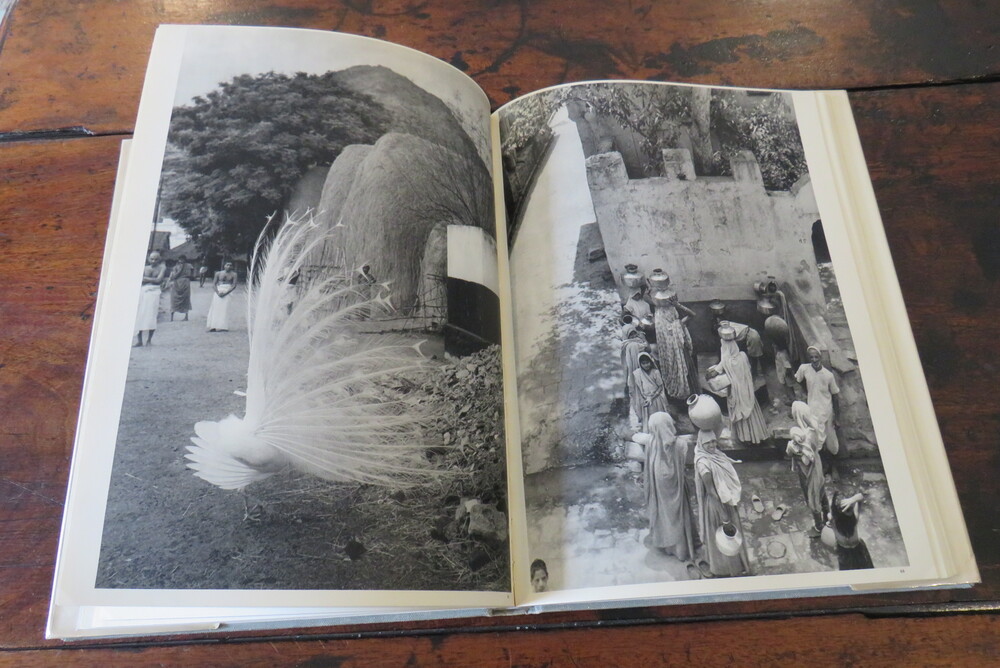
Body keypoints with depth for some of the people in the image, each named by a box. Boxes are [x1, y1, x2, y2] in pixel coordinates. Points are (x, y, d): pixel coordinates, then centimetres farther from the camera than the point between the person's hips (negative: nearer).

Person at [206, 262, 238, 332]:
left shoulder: (233, 274, 4)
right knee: (215, 308, -4)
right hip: (218, 291, 2)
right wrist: (218, 292, -11)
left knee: (224, 309, -9)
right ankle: (214, 326, -4)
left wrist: (225, 293, -13)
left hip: (227, 292, -2)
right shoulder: (218, 273, 9)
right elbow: (214, 283, 7)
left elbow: (234, 285, -3)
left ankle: (222, 327, -9)